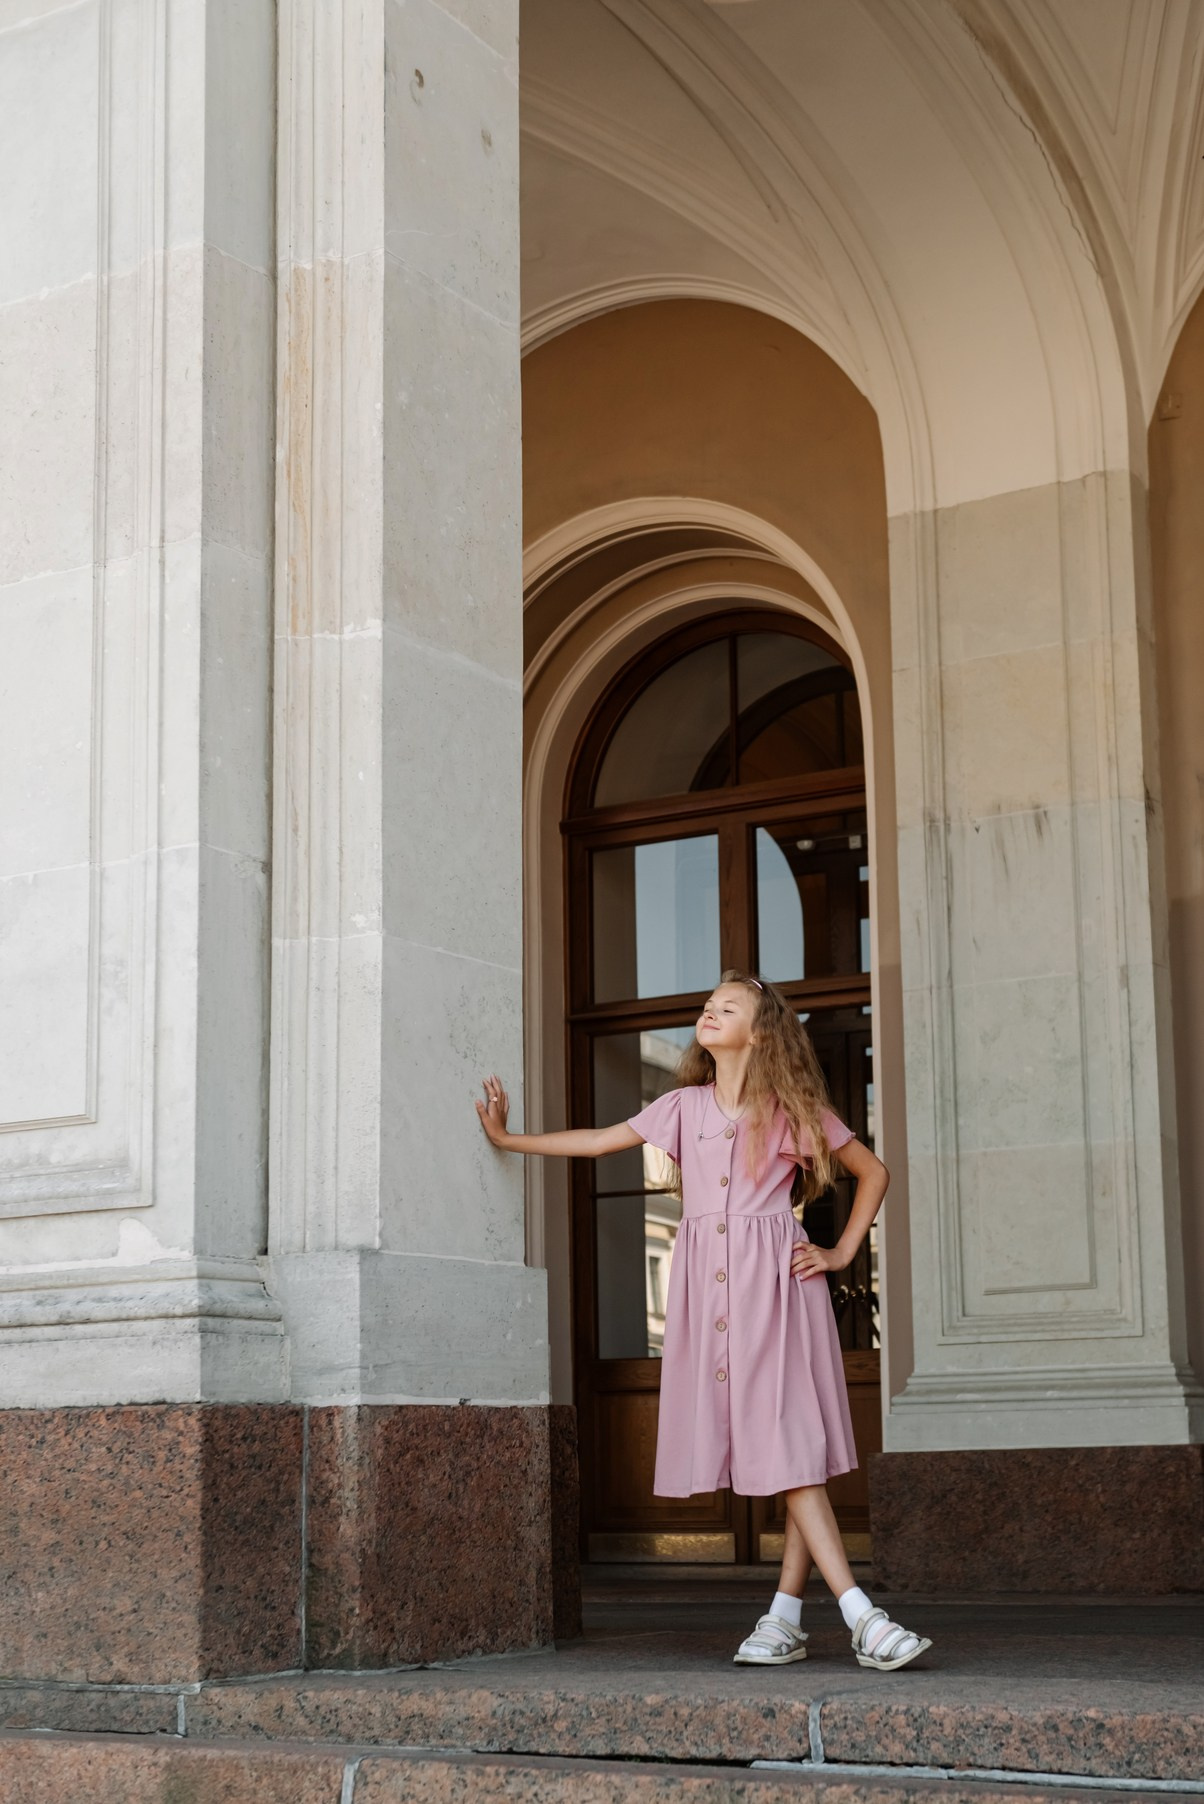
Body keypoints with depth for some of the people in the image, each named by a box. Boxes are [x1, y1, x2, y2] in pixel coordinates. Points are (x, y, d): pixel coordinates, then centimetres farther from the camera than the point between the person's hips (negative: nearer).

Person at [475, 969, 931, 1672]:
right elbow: (601, 1140, 21)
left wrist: (842, 1253, 5)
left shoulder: (793, 1109, 6)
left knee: (797, 1444, -9)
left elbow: (873, 1172, 12)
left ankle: (785, 1617, -2)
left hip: (773, 1279, -2)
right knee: (785, 1456, -5)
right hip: (707, 1284, 2)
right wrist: (509, 1138, 23)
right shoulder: (685, 1107, 14)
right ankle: (862, 1617, -9)